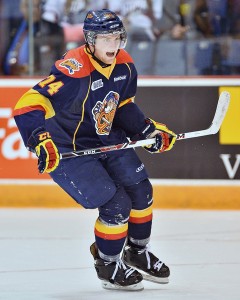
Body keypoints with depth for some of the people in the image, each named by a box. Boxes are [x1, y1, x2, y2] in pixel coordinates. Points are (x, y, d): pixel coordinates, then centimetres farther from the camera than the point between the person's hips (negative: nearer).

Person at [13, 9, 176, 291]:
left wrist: (148, 131, 4)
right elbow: (28, 105, -35)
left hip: (106, 139, 8)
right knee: (116, 204, -12)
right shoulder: (72, 71, -31)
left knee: (141, 191, 8)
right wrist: (41, 142, -46)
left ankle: (137, 252, 34)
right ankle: (107, 266, 13)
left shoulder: (124, 65, -6)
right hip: (68, 149, -8)